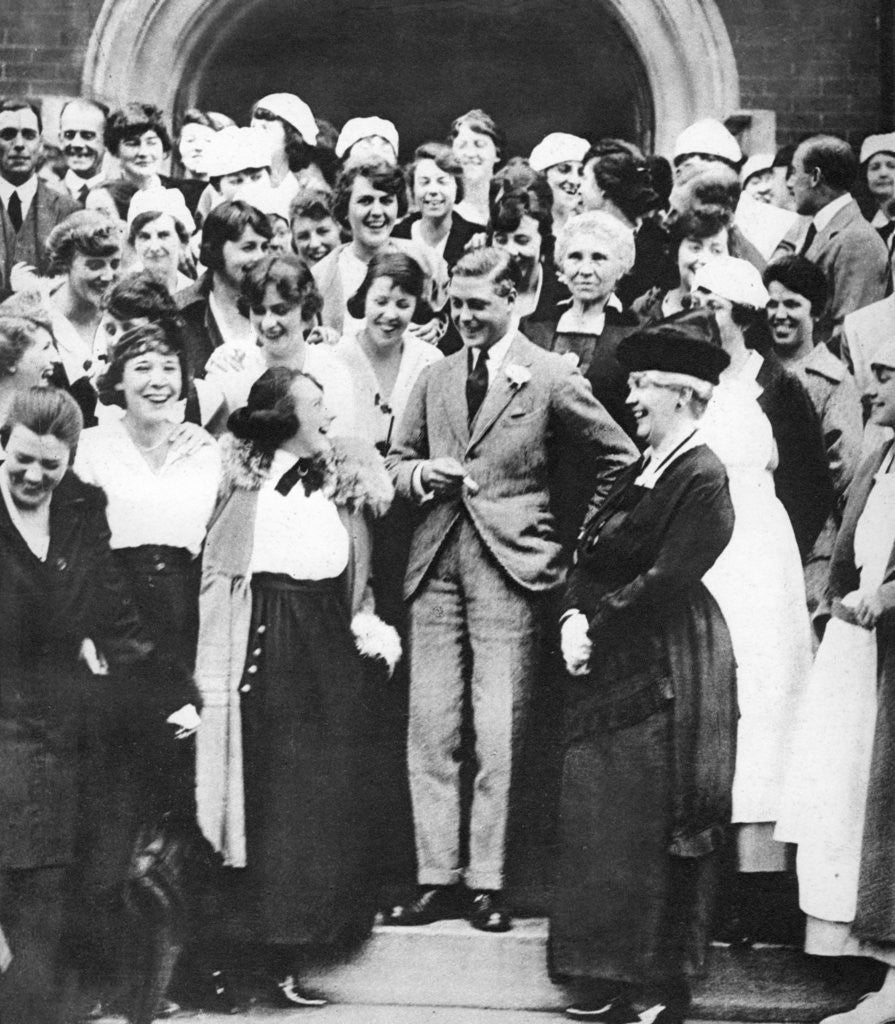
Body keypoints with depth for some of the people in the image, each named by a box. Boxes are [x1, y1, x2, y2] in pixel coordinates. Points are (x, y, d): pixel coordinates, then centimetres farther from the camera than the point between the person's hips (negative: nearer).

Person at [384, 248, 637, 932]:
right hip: (436, 565, 5)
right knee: (430, 728, 2)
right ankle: (437, 879, 9)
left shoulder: (551, 378, -1)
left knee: (499, 733, -4)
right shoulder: (436, 378, 15)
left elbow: (619, 461, 3)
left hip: (509, 566, -5)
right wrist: (420, 474, -1)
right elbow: (397, 459, 21)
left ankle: (487, 883, 4)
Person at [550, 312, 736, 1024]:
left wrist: (596, 624, -12)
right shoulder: (641, 472, 14)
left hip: (663, 676, -9)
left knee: (648, 828, -3)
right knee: (595, 819, 10)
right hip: (609, 671, 9)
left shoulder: (702, 478, -12)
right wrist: (574, 616, -6)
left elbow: (666, 582, -19)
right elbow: (591, 559, 12)